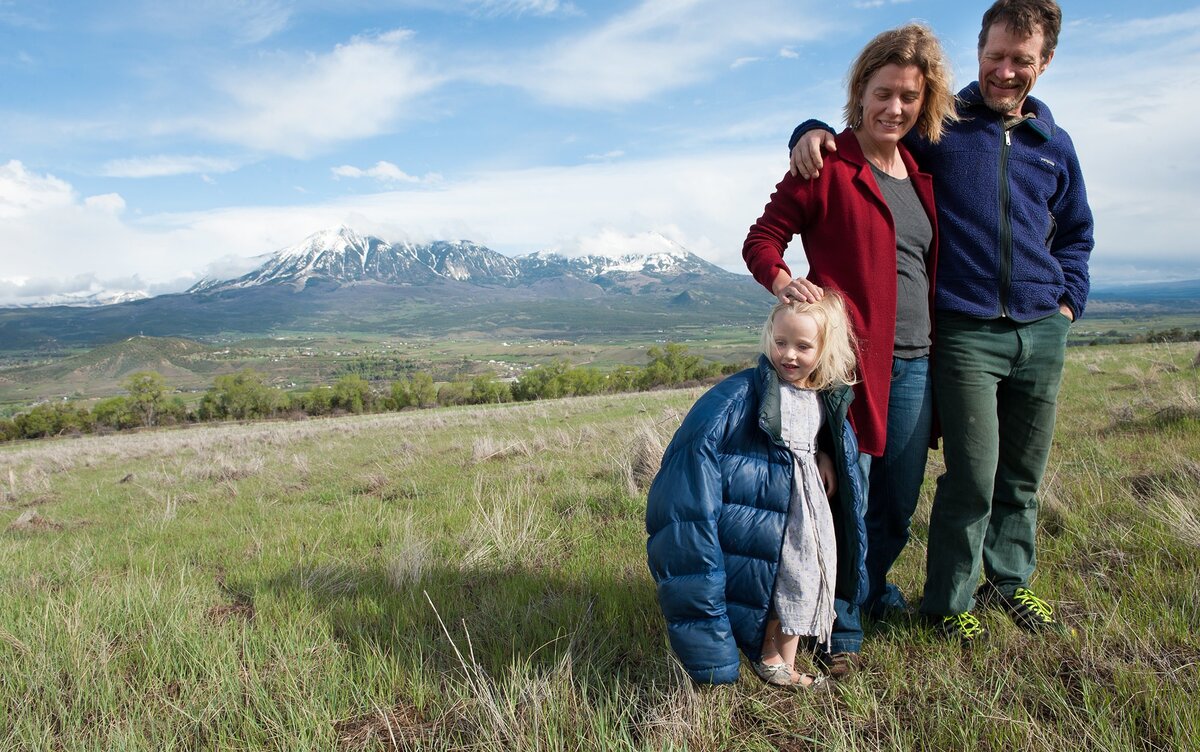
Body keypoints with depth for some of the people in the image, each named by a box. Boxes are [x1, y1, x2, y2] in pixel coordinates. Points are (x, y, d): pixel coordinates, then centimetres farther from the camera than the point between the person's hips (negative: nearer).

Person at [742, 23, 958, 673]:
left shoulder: (921, 175, 16)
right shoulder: (827, 165, -4)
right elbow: (762, 238, -5)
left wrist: (940, 349, 13)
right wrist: (782, 282, -26)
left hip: (916, 364, 7)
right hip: (848, 358, -6)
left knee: (899, 503, 16)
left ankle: (873, 589, 42)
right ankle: (842, 629, 17)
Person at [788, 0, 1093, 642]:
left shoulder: (1054, 144, 15)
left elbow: (1075, 233, 27)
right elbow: (855, 137, 5)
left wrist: (1068, 299, 13)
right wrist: (811, 133, -18)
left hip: (1041, 332, 5)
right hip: (966, 330, -5)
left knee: (1023, 474, 13)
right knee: (973, 475, -8)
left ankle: (1010, 580, 34)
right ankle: (950, 600, 12)